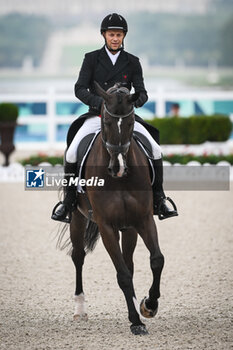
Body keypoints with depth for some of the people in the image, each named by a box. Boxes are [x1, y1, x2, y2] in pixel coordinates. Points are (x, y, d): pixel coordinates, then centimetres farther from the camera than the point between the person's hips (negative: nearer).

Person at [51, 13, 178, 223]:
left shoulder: (132, 62, 8)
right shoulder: (92, 59, 4)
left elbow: (142, 93, 3)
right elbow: (80, 89, -5)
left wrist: (134, 102, -22)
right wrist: (100, 102, -23)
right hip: (96, 116, -1)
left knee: (155, 151, -18)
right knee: (72, 153, -23)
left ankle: (158, 200, -4)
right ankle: (69, 200, -5)